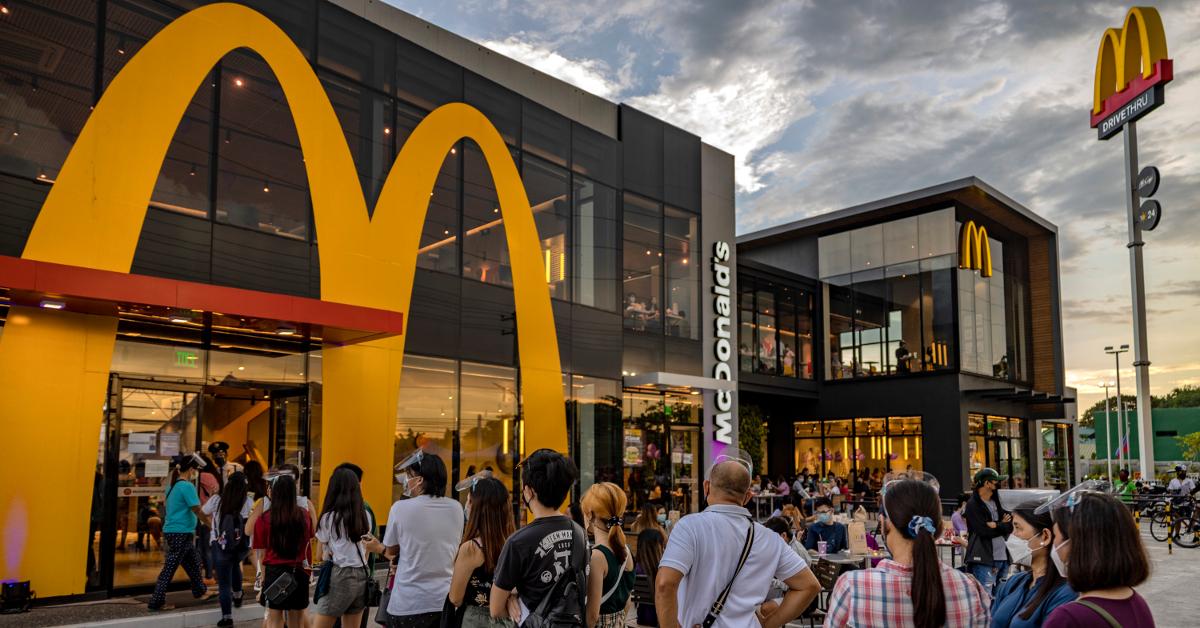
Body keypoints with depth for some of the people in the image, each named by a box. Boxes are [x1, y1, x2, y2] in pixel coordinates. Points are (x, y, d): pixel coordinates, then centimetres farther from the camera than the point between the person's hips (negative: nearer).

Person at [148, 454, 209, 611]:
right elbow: (197, 510, -16)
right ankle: (156, 602, -3)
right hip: (180, 533, -9)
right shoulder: (187, 486, -16)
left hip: (172, 531, 9)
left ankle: (200, 591, 34)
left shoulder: (173, 485, 11)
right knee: (169, 568, -5)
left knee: (193, 563, 21)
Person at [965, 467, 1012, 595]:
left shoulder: (997, 501, 16)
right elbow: (985, 531, -18)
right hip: (983, 561, -8)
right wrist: (1002, 525, -5)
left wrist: (997, 525, -12)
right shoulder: (973, 505, -8)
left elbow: (1011, 525, 6)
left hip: (1002, 558, 8)